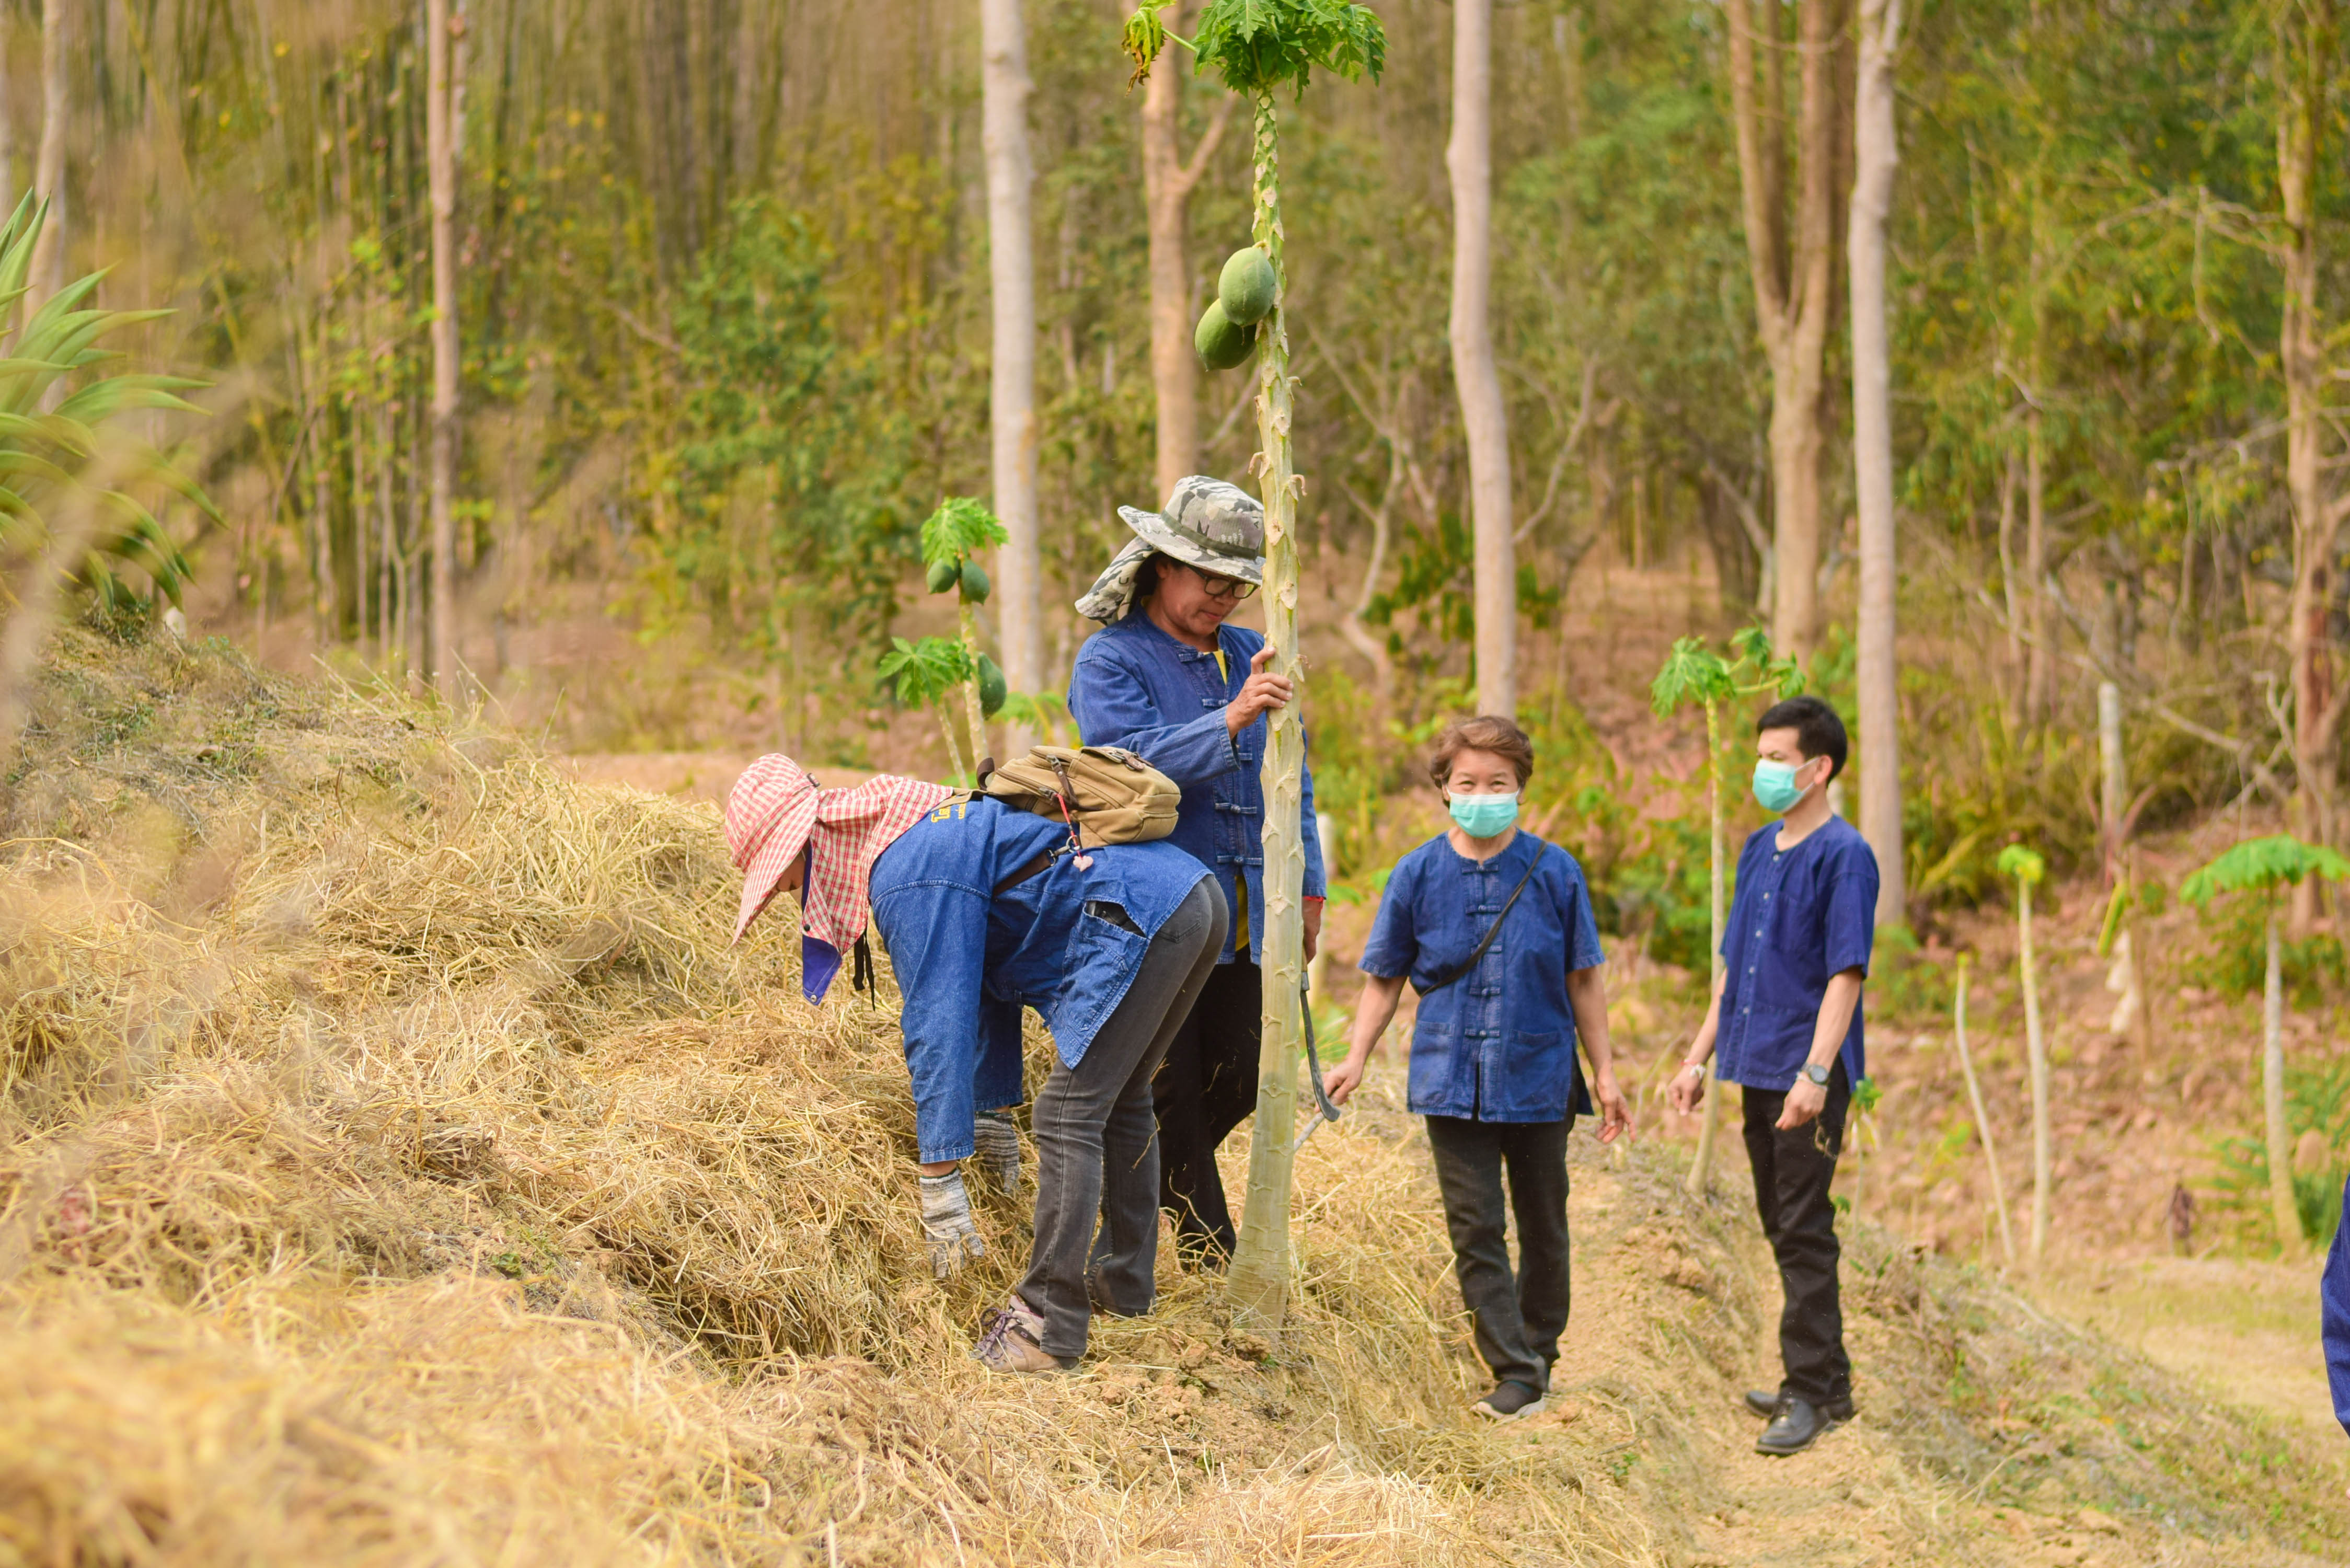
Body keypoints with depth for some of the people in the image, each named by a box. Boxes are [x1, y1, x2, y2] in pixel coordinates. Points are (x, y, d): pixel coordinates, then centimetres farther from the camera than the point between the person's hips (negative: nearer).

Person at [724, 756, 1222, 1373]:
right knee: (1116, 1097, 24)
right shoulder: (934, 832, 21)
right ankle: (1124, 1281, 36)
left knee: (1068, 1114, -10)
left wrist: (940, 1182, -14)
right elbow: (988, 982, 29)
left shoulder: (907, 877, -11)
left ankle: (1049, 1328, -12)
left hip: (1141, 920, -11)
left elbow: (937, 1027, -15)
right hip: (1196, 897, 11)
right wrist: (996, 1112, 33)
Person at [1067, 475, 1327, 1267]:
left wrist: (1308, 888, 14)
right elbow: (1135, 761, -20)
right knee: (1173, 1091, -2)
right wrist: (1230, 721, -32)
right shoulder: (1110, 660, -4)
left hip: (1243, 923, 5)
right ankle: (1214, 1269, 6)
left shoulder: (1250, 658, 13)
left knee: (1238, 1082, 5)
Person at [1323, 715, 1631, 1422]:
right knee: (1475, 1231, -3)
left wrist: (1605, 1073, 6)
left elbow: (1584, 979, 6)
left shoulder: (1555, 873, -1)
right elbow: (1386, 977, 8)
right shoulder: (1418, 875, 0)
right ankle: (1514, 1374, 1)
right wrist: (1356, 1060, -2)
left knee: (1543, 1227, 11)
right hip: (1452, 1082, 0)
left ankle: (1540, 1349, 29)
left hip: (1540, 1079, 0)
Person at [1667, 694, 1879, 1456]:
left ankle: (1813, 1389, -2)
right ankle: (1822, 1379, 21)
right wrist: (1698, 1057, 17)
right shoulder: (1759, 850, 13)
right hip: (1757, 1070, 8)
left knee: (1804, 1230, -6)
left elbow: (1847, 972, -17)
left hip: (1809, 1077, -8)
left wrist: (1816, 1072, -24)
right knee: (1782, 1226, 12)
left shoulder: (1844, 855, -11)